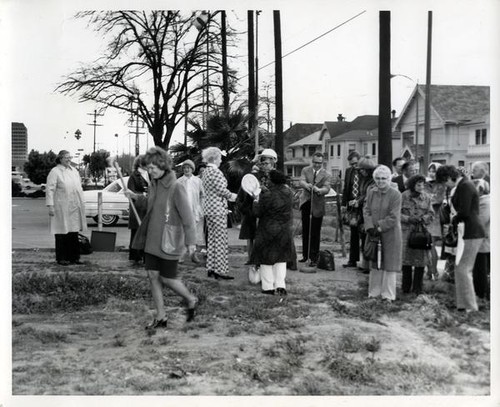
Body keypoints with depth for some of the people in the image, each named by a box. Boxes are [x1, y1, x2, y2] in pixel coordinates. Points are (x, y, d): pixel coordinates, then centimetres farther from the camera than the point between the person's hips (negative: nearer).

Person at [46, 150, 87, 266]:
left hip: (74, 208, 6)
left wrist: (82, 203, 16)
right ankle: (61, 258, 8)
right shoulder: (55, 172, -5)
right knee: (62, 234, 0)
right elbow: (50, 190, -10)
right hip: (61, 208, -6)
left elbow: (79, 188, 22)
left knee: (74, 233, 6)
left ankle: (73, 257, 14)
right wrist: (50, 206, -16)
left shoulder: (74, 171, 16)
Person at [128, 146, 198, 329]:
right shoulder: (154, 185, 5)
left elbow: (187, 217, -17)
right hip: (152, 239, 7)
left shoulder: (176, 188, -18)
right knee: (153, 275, 6)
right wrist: (136, 197, 12)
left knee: (167, 278, 1)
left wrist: (190, 241, -17)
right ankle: (161, 317, 16)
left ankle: (191, 300, 28)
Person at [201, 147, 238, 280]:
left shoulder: (205, 172, 14)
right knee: (220, 240, -6)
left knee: (211, 239, 13)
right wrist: (231, 196, 0)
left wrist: (228, 196, 18)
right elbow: (221, 189, -18)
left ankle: (211, 268, 17)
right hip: (218, 209, -10)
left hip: (208, 208, 10)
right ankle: (220, 270, -4)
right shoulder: (215, 171, -15)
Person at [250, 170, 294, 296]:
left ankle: (268, 287, 11)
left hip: (268, 230, -4)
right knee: (281, 258, 16)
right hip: (284, 229, 4)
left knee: (266, 258, 9)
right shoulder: (288, 192, -6)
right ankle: (280, 285, 8)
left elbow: (257, 213, -14)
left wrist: (256, 201, 3)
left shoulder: (267, 195, -22)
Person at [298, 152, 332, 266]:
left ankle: (313, 258, 5)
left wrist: (319, 190, -38)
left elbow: (327, 189, -16)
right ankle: (305, 255, 25)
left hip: (317, 205, -3)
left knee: (315, 233, -1)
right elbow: (301, 182, -14)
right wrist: (306, 185, -37)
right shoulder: (305, 170, 3)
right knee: (305, 231, 13)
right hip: (306, 203, 3)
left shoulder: (326, 175, -3)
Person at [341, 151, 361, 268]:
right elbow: (346, 189, 17)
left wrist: (358, 200, -16)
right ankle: (352, 260, 13)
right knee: (353, 234, 8)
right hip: (352, 207, 5)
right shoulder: (348, 171, 12)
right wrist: (344, 203, 9)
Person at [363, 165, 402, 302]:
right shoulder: (371, 192, 4)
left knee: (389, 264, 1)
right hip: (373, 233, 4)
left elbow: (393, 217, -15)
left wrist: (380, 228, -17)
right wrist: (370, 227, -13)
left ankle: (388, 295, 7)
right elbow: (366, 210, 2)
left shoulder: (395, 194, -10)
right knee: (374, 263, 10)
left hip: (390, 234, -4)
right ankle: (374, 292, 20)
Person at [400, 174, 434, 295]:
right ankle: (406, 288, 13)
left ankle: (417, 288, 9)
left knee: (420, 260, -2)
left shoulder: (427, 197, 6)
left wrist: (422, 219, -13)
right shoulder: (404, 196, -1)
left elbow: (431, 214, 6)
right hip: (406, 231, -2)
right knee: (406, 260, 1)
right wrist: (408, 219, -15)